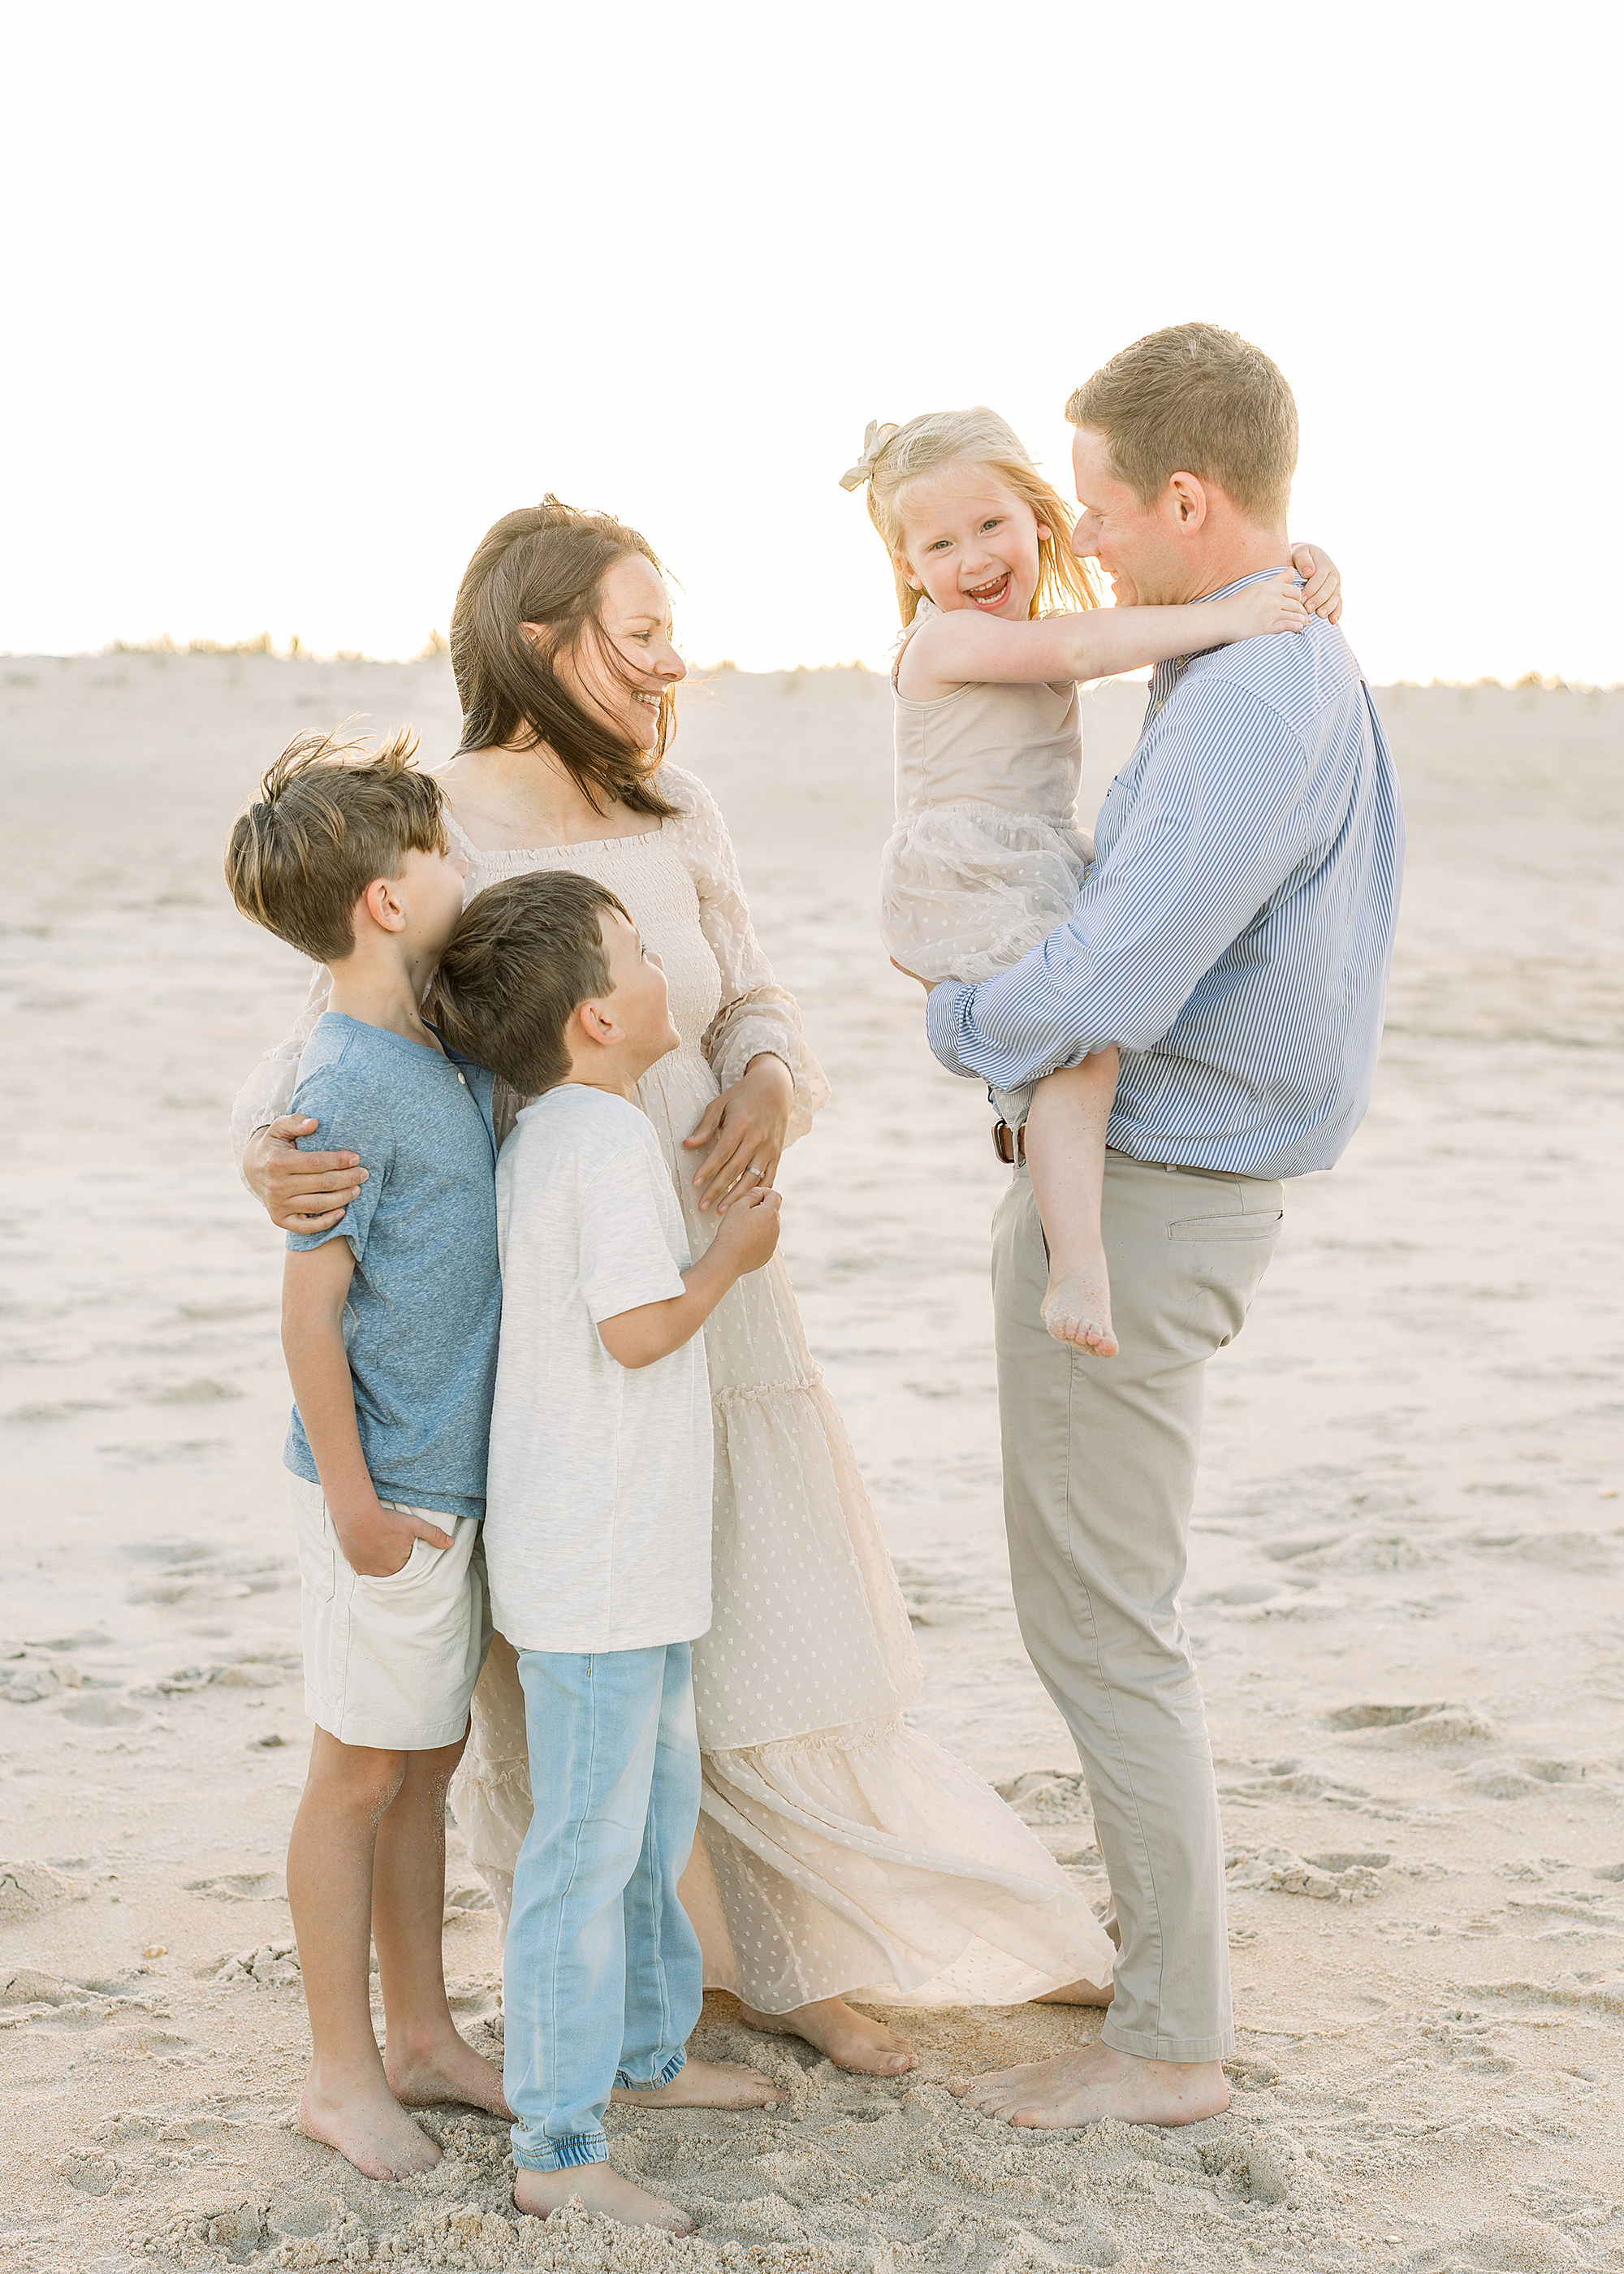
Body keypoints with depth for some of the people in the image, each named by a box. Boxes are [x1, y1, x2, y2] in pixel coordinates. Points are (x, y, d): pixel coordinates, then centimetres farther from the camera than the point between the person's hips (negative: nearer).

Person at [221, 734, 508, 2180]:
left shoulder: (451, 1049, 6)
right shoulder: (353, 1083, -20)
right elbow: (311, 1309, -18)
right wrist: (357, 1499, -16)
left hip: (457, 1477, 8)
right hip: (387, 1487, -8)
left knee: (426, 1763, 17)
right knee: (361, 1774, 4)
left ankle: (421, 2036, 31)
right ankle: (343, 2074, 18)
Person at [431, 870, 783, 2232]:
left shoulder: (536, 1137, 11)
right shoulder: (609, 1136, -19)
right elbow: (639, 1327, -23)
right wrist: (739, 1248, -10)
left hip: (628, 1554, 10)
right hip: (599, 1558, -10)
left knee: (660, 1804, 23)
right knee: (590, 1845, -4)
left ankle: (649, 2051, 39)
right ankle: (557, 2151, 3)